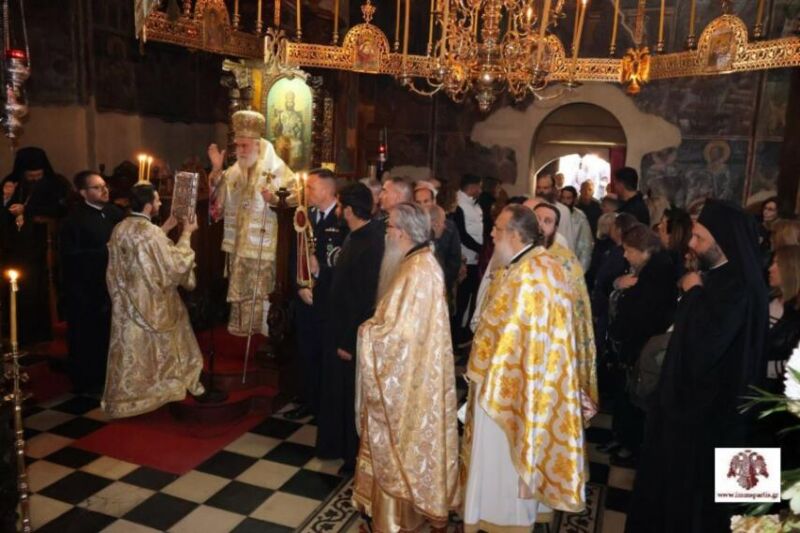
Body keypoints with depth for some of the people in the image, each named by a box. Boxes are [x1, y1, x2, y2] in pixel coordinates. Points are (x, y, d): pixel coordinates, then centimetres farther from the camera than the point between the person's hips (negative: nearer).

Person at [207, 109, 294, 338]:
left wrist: (274, 199, -28)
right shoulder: (233, 171, 10)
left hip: (263, 247, -6)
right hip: (237, 244, 6)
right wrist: (216, 170, -3)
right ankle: (239, 332, 27)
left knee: (259, 295, -1)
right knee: (238, 292, 14)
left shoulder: (276, 169, -6)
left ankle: (260, 335, 12)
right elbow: (217, 199, 6)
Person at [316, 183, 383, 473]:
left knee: (353, 397, 9)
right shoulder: (358, 235, 4)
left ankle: (356, 456, 29)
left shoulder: (370, 245, -26)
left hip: (354, 337, -9)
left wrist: (350, 342, -20)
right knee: (337, 391, 23)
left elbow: (367, 299, -26)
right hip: (342, 329, 9)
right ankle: (338, 444, 43)